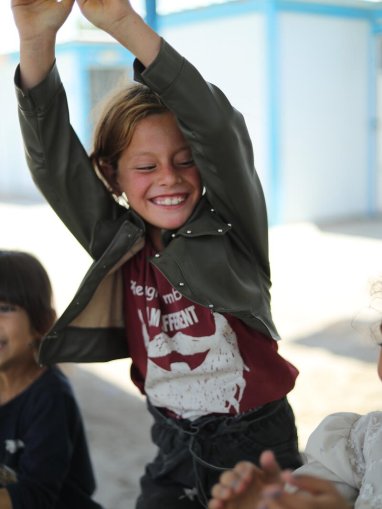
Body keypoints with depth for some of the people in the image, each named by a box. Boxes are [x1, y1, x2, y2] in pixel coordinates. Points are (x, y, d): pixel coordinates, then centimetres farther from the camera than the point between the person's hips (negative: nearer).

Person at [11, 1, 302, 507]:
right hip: (175, 446, 2)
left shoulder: (232, 228, -13)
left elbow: (219, 130, -28)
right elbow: (54, 160, -16)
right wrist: (37, 41, -32)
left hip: (257, 443, -2)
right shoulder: (118, 245, -6)